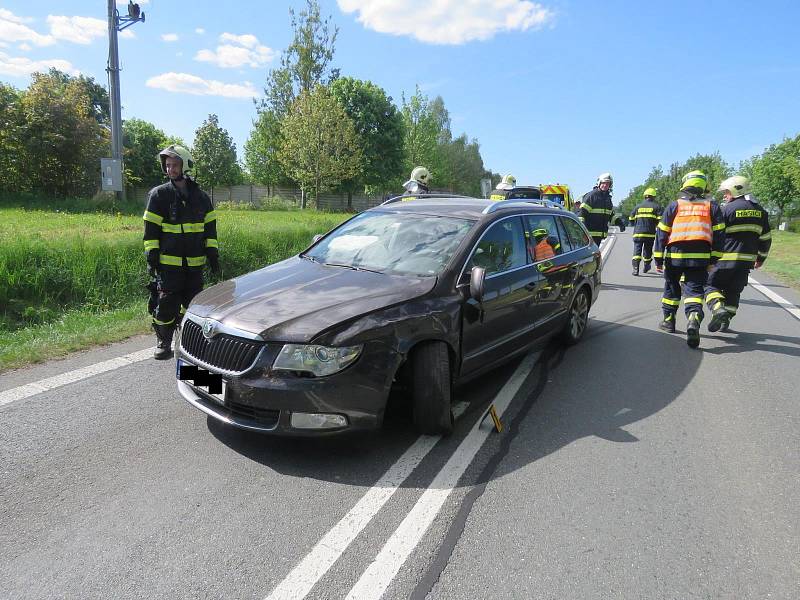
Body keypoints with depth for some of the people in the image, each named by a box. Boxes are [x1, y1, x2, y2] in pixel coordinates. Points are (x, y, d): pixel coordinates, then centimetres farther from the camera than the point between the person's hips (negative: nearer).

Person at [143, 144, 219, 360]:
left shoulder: (201, 196, 9)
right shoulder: (159, 194, 1)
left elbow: (210, 227, 12)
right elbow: (151, 229, 0)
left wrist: (213, 254, 6)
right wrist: (152, 256, -5)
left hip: (195, 262, 3)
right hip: (169, 262, -3)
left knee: (193, 302, 8)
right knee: (166, 302, -4)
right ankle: (164, 342, 9)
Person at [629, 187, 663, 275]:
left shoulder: (638, 206, 9)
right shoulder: (656, 206, 2)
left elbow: (631, 219, 12)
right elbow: (661, 219, -6)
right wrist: (655, 225, 12)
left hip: (638, 232, 0)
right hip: (650, 233, 0)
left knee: (637, 250, -2)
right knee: (648, 250, 16)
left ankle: (635, 268, -15)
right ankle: (646, 266, 33)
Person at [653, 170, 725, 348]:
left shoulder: (674, 205, 6)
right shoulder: (712, 207, 9)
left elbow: (662, 233, 3)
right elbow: (719, 234, 6)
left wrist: (658, 259, 6)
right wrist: (713, 259, 11)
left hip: (675, 255, 0)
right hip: (700, 258, 0)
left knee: (671, 287, 17)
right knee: (694, 289, 0)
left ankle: (669, 320, 25)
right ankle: (693, 319, -26)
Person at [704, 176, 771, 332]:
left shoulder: (727, 209, -9)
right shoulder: (760, 210, 11)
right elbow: (766, 238, 15)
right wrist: (761, 258, 25)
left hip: (727, 257, -6)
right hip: (747, 260, 6)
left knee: (711, 284, 2)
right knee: (734, 290, 16)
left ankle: (718, 309, -22)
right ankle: (726, 320, 17)